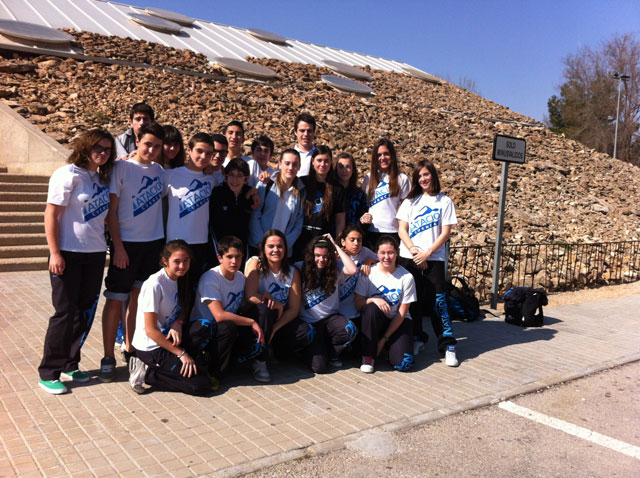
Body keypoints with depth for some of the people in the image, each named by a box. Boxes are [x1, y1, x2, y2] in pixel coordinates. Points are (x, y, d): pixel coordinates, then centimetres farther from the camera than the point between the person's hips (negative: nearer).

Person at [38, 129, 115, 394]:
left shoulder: (102, 177, 10)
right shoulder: (68, 175, -10)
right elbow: (51, 214, -12)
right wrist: (55, 253, -16)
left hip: (95, 253, 7)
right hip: (68, 254, -7)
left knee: (85, 312, 11)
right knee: (65, 313, -1)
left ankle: (69, 365, 25)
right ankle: (48, 373, 12)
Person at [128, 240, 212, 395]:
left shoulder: (179, 279, 4)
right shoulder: (154, 285, -20)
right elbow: (151, 331, -19)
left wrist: (177, 324, -10)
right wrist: (181, 353, -16)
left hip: (166, 337, 7)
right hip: (150, 348, -7)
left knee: (205, 327, -20)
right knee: (201, 385, -16)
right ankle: (147, 374, -4)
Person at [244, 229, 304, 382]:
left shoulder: (292, 272, 1)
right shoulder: (255, 264, -8)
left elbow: (294, 309, -6)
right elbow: (251, 297, -22)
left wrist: (274, 328, -21)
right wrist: (277, 304, -12)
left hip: (280, 321, 3)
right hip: (254, 317, -3)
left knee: (307, 332, -23)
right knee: (265, 308, -37)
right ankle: (259, 361, -23)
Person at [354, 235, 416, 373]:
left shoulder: (406, 277, -9)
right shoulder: (368, 273, -6)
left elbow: (402, 313, -7)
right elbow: (358, 304, -7)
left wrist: (384, 338, -11)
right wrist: (374, 300, -29)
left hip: (397, 322, 0)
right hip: (374, 321, 1)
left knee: (403, 364, -23)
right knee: (372, 308, -36)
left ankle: (390, 346, 14)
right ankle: (368, 356, -18)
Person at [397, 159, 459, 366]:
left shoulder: (444, 201, 4)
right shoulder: (410, 201, 10)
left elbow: (446, 232, -1)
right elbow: (402, 229, 5)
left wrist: (427, 253, -11)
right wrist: (414, 250, -10)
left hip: (434, 258, -2)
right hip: (409, 258, 2)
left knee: (438, 301, -7)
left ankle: (448, 346, -2)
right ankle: (415, 338, 20)